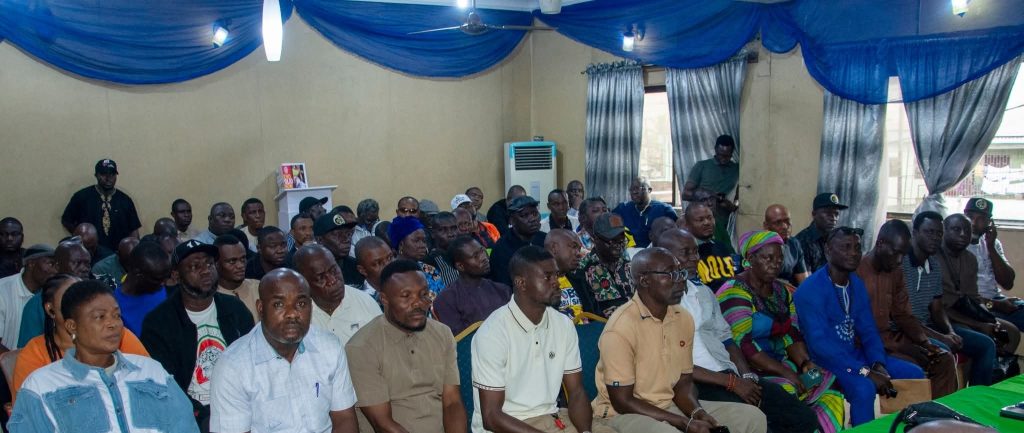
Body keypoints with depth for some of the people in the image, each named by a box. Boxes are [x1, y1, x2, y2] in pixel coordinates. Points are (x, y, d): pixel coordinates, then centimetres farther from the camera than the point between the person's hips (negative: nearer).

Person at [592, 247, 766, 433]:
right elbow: (622, 402, -18)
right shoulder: (621, 327, -21)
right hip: (623, 414, -7)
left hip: (670, 406, 7)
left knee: (753, 417, 0)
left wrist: (698, 414, -13)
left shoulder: (684, 318, 2)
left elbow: (683, 383, 9)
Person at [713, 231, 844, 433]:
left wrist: (804, 362, -8)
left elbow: (792, 335, 11)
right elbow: (744, 346, -20)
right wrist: (785, 372, -21)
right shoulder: (735, 293, -12)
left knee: (833, 400, -9)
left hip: (780, 366, 8)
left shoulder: (783, 291, 14)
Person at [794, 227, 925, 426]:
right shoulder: (810, 290, -20)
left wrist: (878, 364, -12)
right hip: (825, 359, -8)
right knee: (864, 388, -33)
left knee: (914, 374, 2)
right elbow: (819, 343, -27)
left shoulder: (857, 284, 6)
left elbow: (868, 330, 8)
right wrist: (865, 371, -28)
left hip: (855, 353, 8)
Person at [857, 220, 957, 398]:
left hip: (891, 336, 9)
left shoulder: (896, 272, 9)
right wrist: (903, 347, -22)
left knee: (944, 359, -1)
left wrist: (925, 342, -6)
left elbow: (903, 314, 12)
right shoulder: (857, 272, -18)